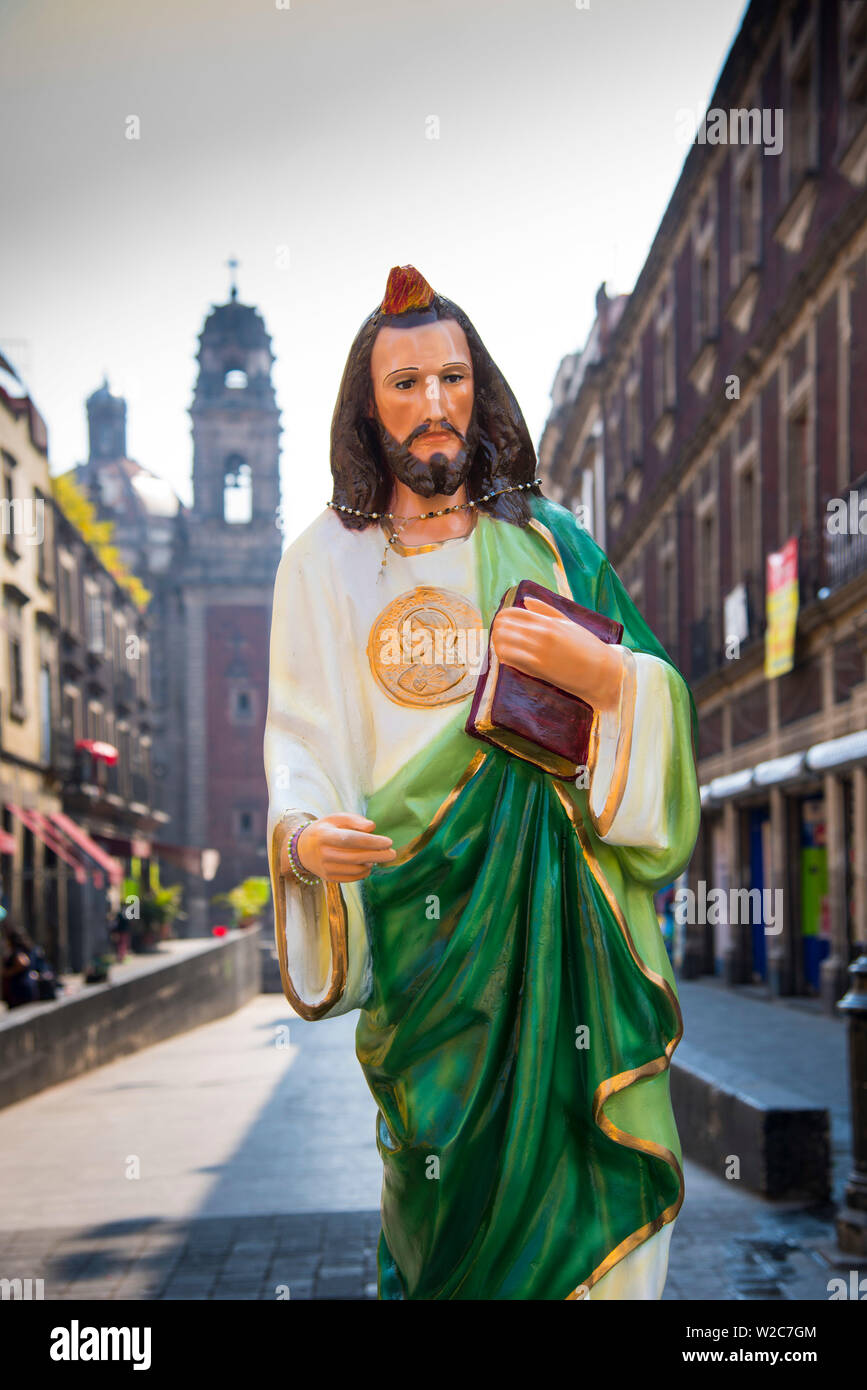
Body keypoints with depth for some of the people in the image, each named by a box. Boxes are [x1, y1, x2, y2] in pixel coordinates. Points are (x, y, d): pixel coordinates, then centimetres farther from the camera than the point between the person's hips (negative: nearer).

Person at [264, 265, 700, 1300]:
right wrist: (304, 836, -17)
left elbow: (661, 704, 10)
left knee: (582, 1156, -7)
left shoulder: (547, 542, 11)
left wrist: (597, 672, -11)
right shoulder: (324, 561, 8)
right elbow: (301, 736, 3)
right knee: (450, 1162, -4)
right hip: (414, 898, -1)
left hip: (557, 905, 1)